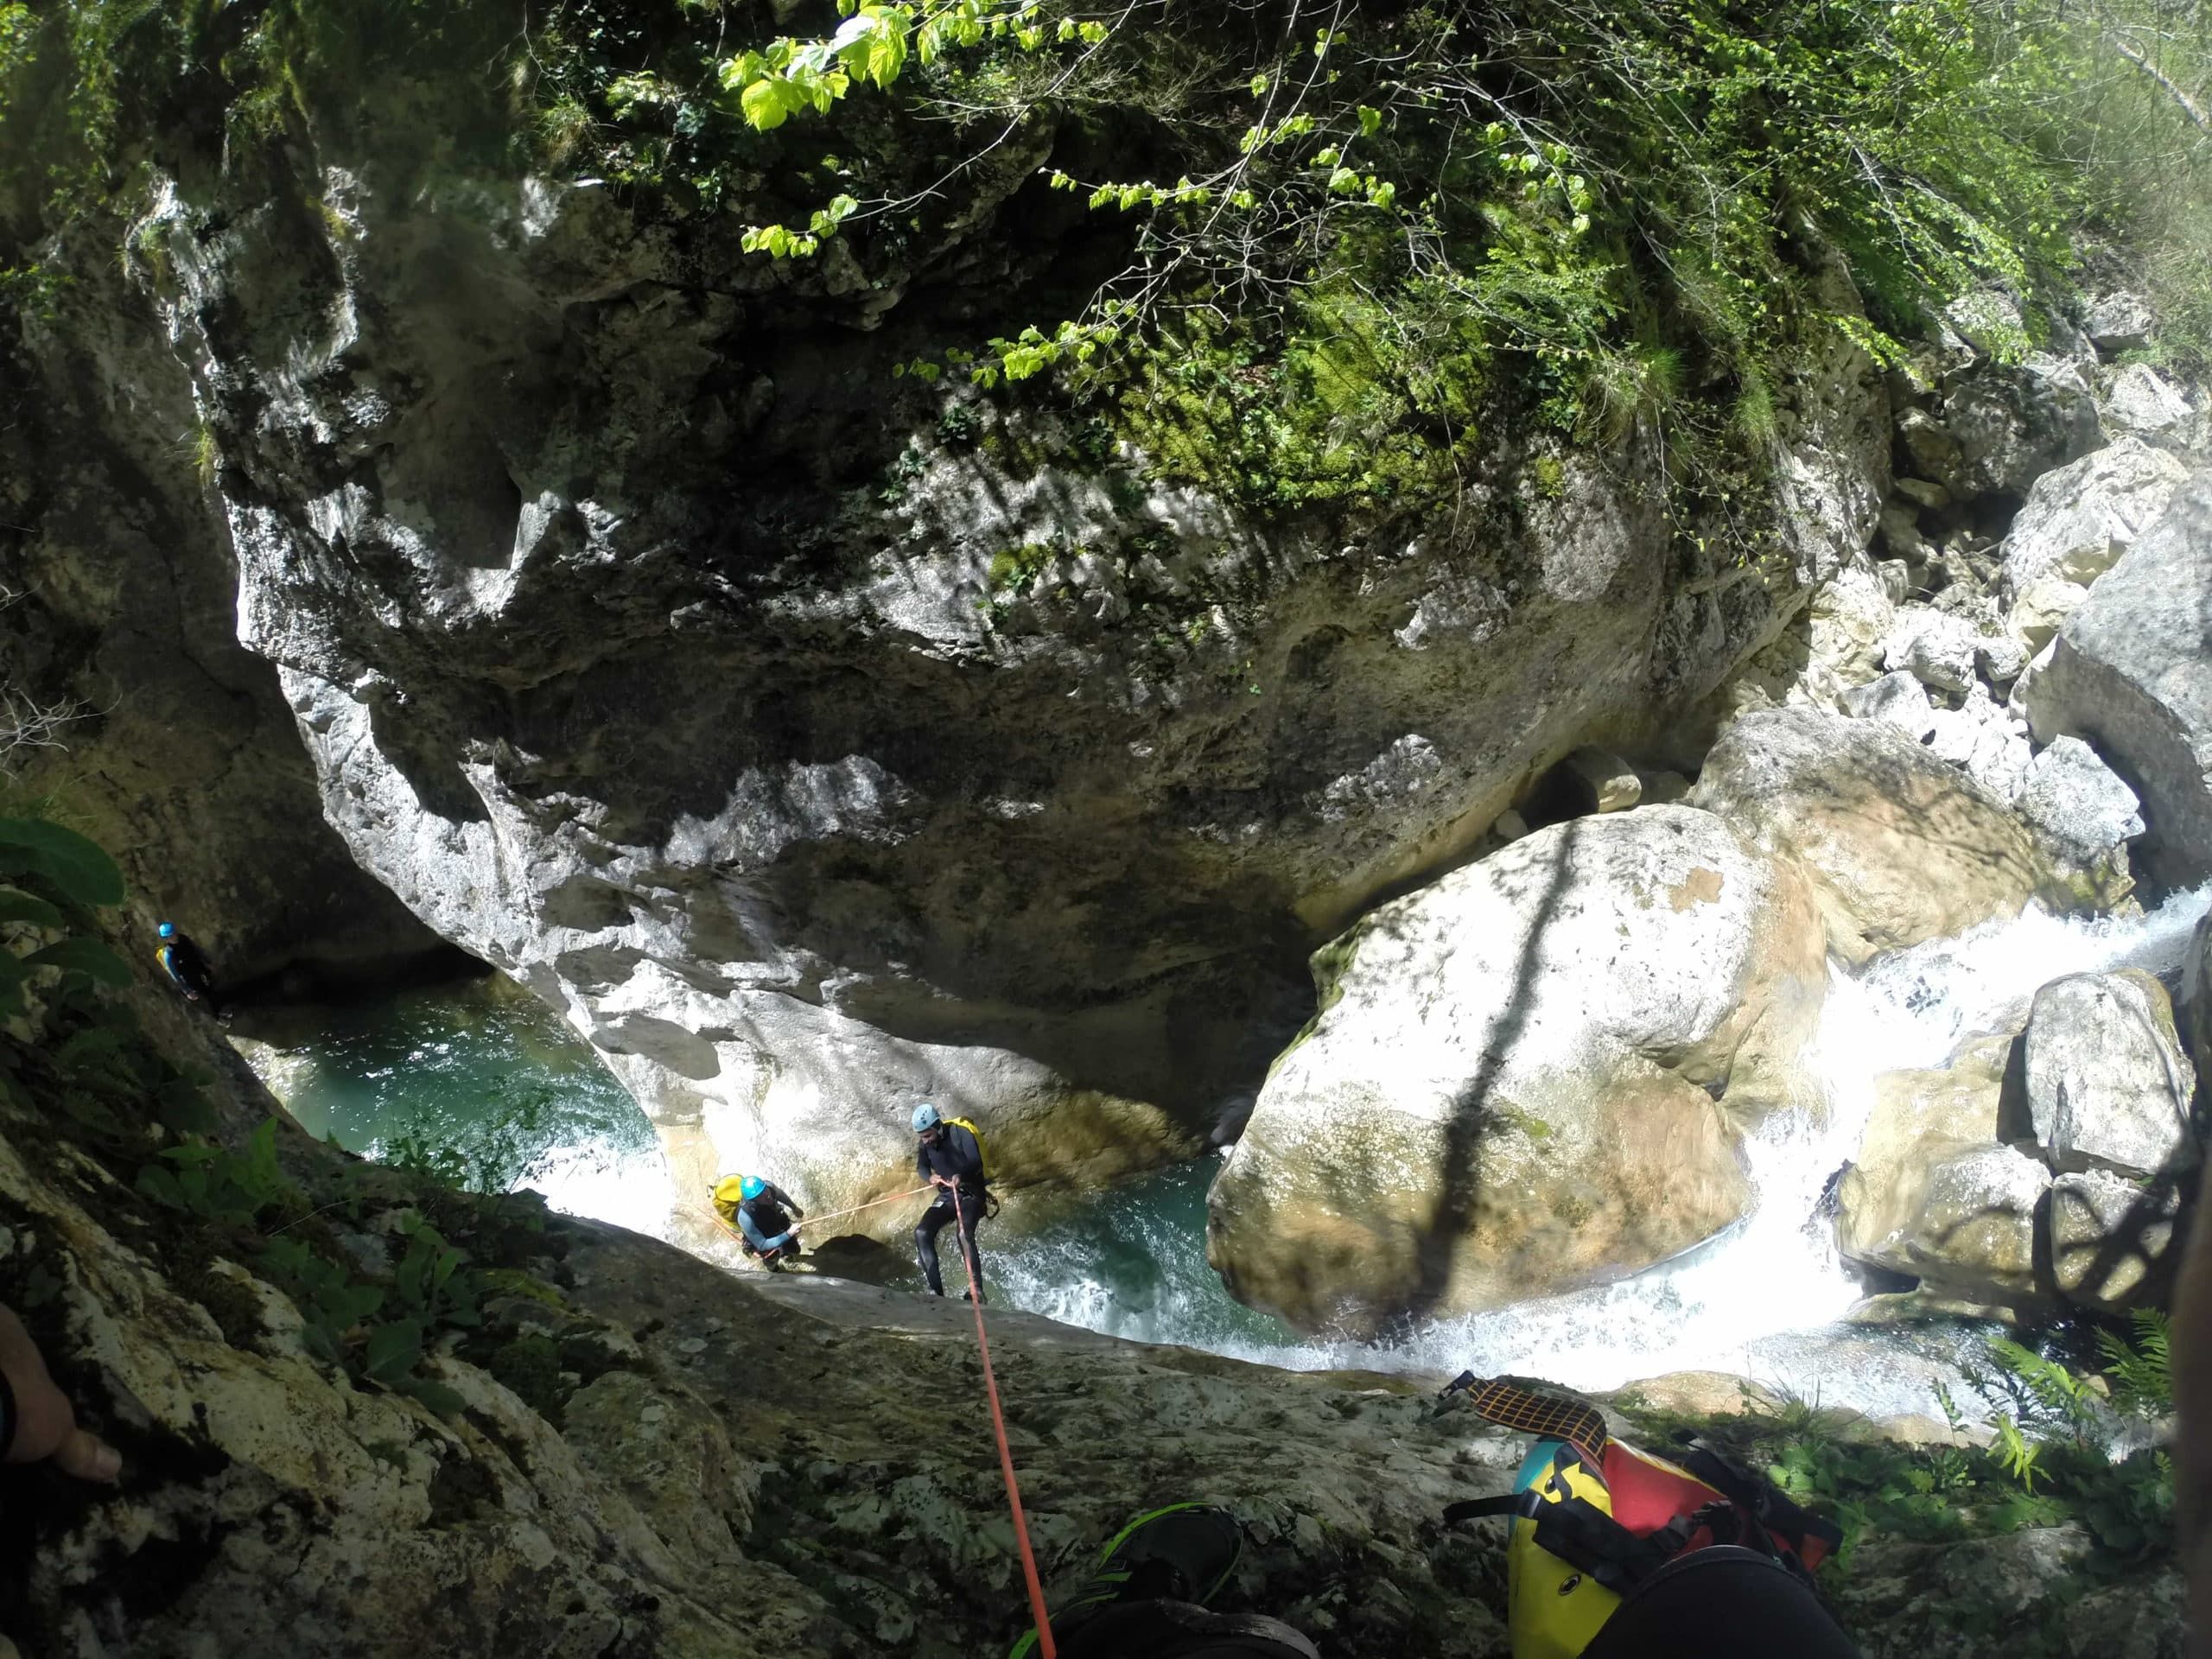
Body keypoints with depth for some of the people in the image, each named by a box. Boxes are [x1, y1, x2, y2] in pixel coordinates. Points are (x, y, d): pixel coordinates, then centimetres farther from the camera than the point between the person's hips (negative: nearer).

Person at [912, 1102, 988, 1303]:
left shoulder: (959, 1134, -15)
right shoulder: (926, 1144, 4)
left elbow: (976, 1162, -23)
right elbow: (921, 1167, 3)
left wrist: (961, 1176, -44)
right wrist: (930, 1177, -22)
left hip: (971, 1194, -6)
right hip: (946, 1196, 6)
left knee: (964, 1234, -31)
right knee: (922, 1232, -16)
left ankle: (977, 1291, -33)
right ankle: (936, 1290, -17)